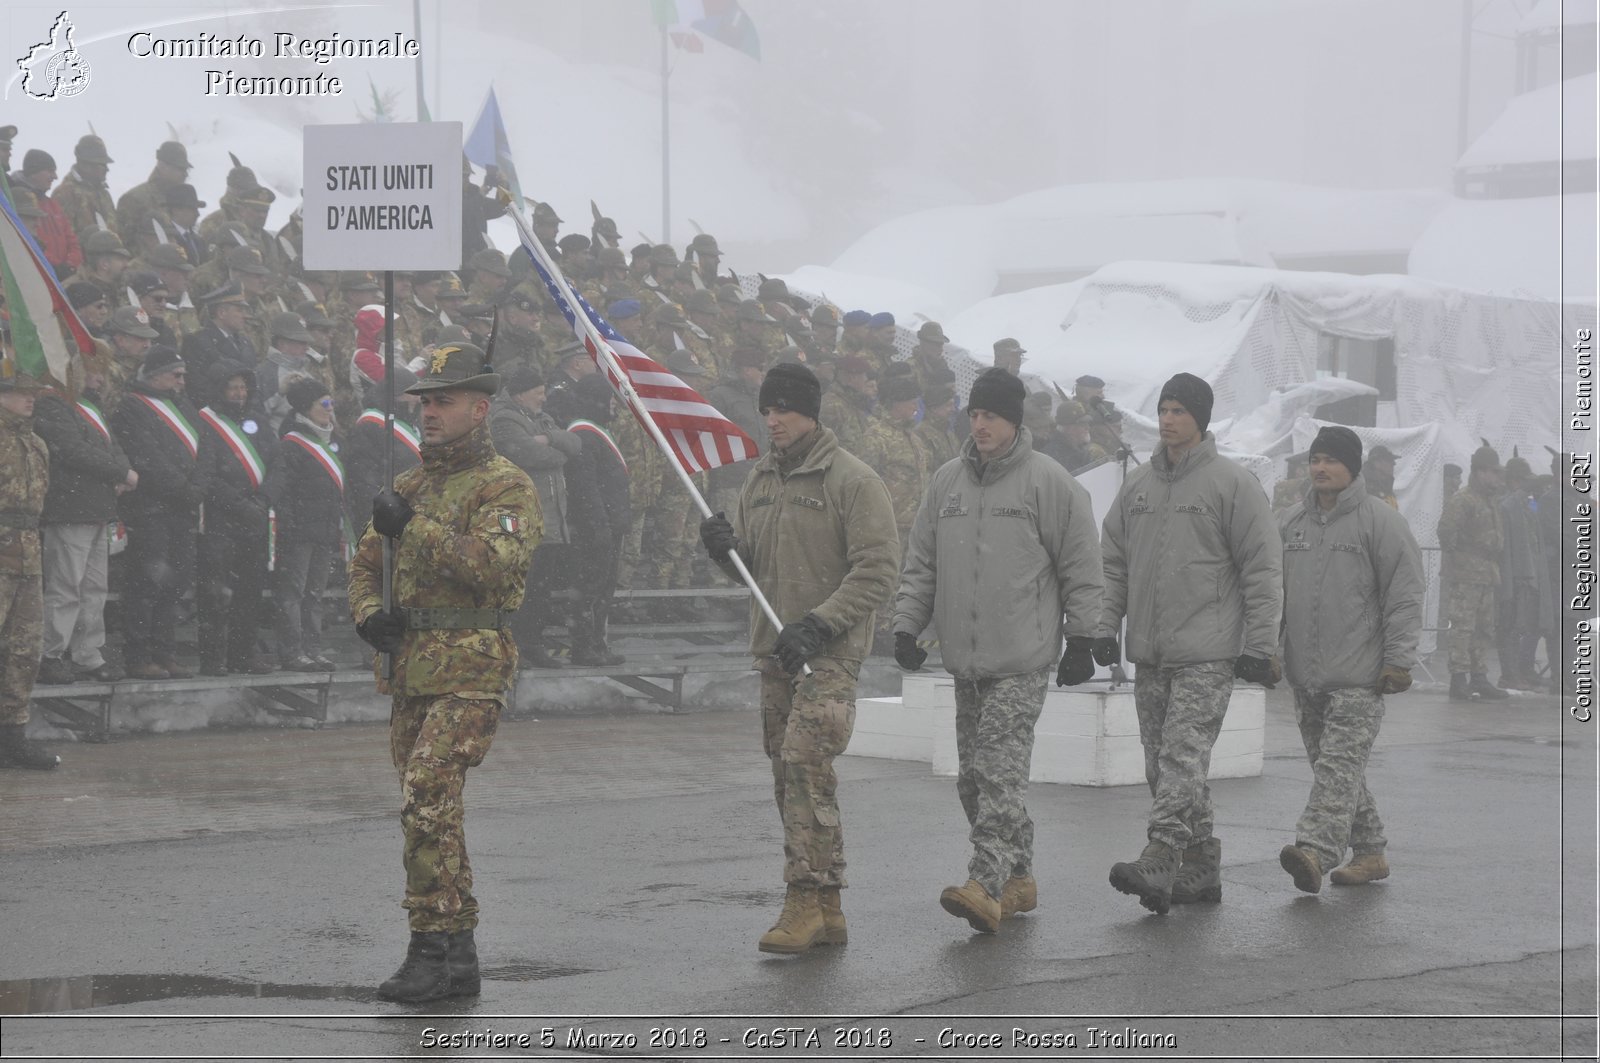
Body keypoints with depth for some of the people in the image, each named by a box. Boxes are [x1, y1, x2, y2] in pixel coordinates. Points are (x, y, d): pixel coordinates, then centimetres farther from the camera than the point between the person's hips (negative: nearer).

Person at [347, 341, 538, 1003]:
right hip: (409, 672, 8)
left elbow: (495, 565, -22)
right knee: (431, 811, 10)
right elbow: (365, 564, 21)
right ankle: (458, 958, 18)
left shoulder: (506, 488, -6)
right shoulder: (410, 487, 18)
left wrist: (414, 527, -21)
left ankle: (432, 947, -14)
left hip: (469, 673, -8)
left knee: (427, 801, -19)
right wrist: (369, 615, 0)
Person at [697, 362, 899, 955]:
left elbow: (877, 570, -13)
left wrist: (819, 623, -21)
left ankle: (806, 900, -16)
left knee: (806, 763, -18)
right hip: (773, 650, 8)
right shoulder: (761, 479, 15)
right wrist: (726, 549, -2)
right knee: (789, 775, 8)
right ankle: (827, 911, 14)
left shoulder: (851, 479, -8)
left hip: (830, 652, -8)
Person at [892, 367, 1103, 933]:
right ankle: (1017, 879, 19)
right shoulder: (947, 480, 12)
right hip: (964, 657, 7)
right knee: (974, 775, 9)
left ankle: (987, 884, -22)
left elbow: (1081, 567, -2)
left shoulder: (1049, 482, -4)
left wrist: (1081, 639, -4)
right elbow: (920, 563, 17)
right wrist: (906, 626, 9)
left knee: (1001, 768, -15)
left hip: (1022, 658, -7)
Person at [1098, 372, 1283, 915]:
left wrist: (1259, 646, -10)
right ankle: (1201, 867, 14)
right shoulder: (1138, 484, 14)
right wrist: (1105, 626, 7)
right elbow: (1112, 562, 17)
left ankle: (1158, 863, -23)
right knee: (1162, 765, 7)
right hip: (1150, 653, 7)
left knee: (1183, 758, -15)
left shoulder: (1232, 483, -3)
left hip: (1207, 652, -7)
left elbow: (1262, 569, -5)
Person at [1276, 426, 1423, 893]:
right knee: (1329, 764, 10)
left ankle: (1316, 850, -28)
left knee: (1340, 763, -15)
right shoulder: (1291, 522, 14)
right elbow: (1276, 590, 21)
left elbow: (1404, 595, -7)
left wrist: (1398, 660, -13)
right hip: (1305, 672, 7)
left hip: (1359, 677, -7)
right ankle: (1369, 852, 19)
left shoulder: (1381, 521, -4)